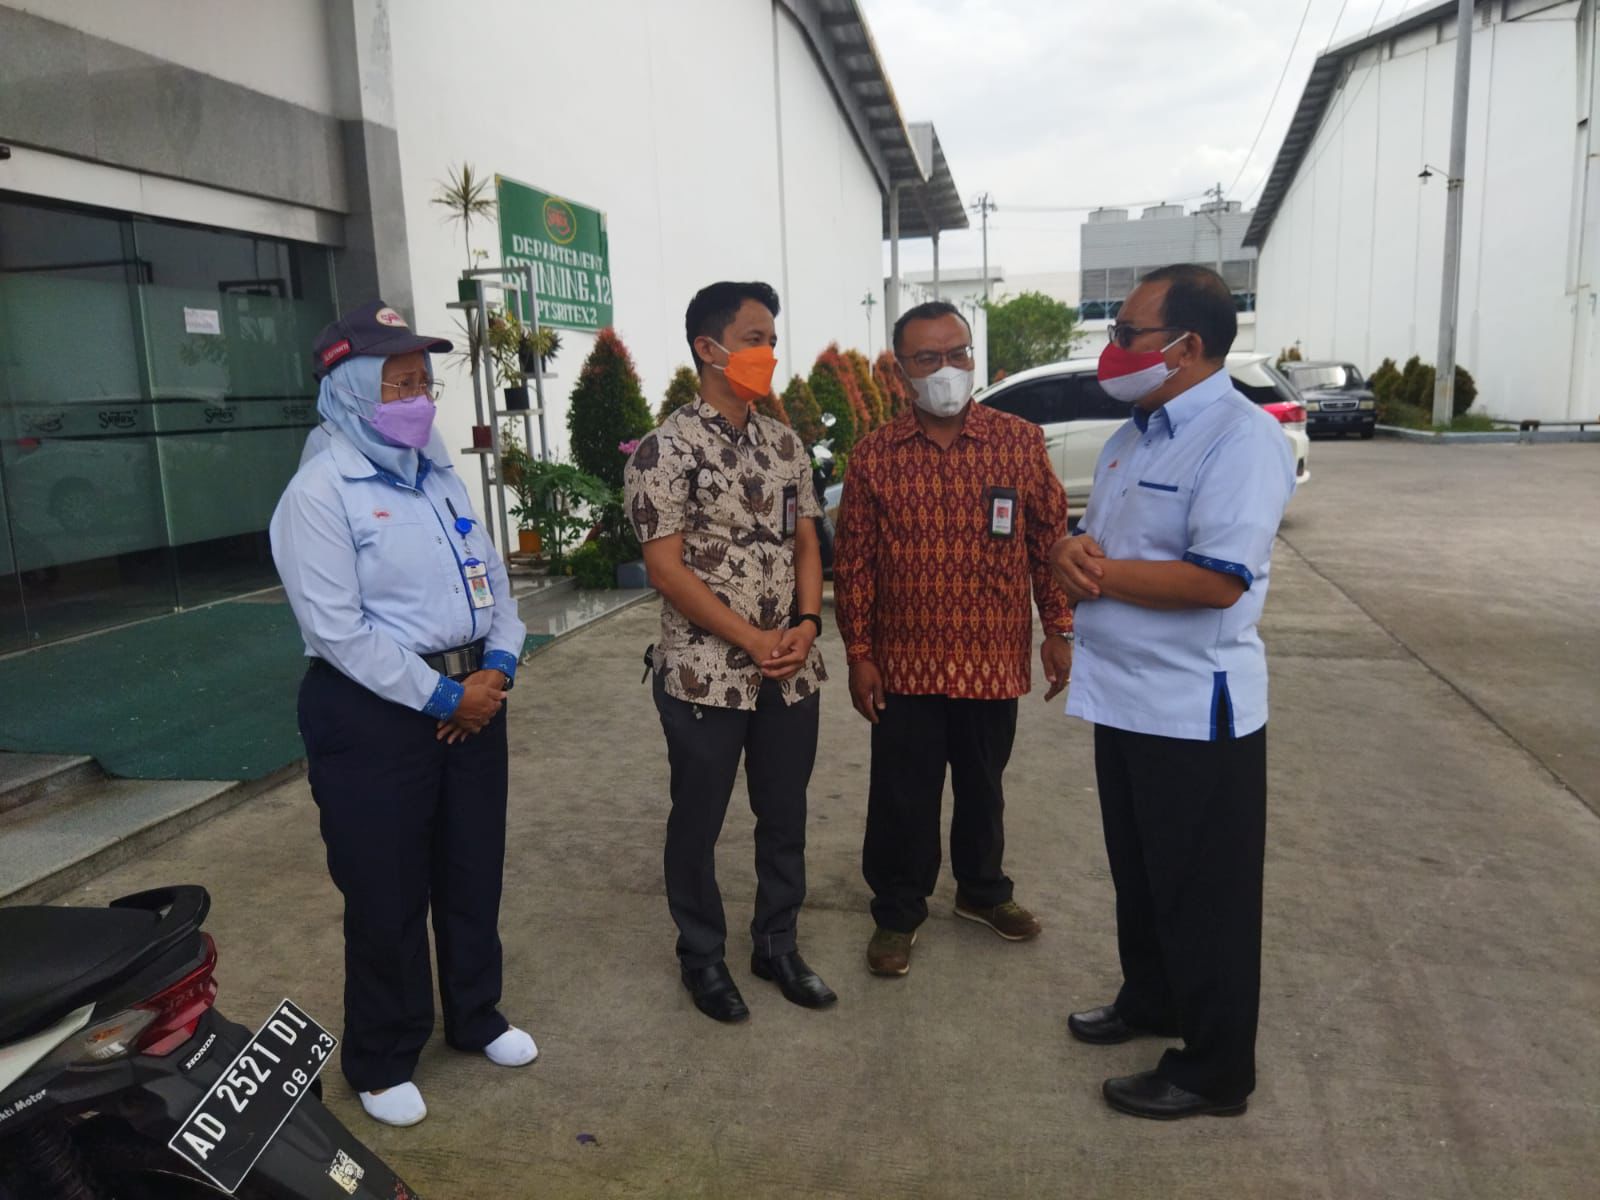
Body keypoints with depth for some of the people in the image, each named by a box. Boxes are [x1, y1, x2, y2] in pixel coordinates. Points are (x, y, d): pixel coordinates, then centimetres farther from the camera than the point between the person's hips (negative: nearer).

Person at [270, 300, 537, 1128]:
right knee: (387, 895, 6)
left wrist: (499, 666, -6)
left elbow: (493, 578, 10)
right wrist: (440, 698, -17)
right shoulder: (319, 492, -13)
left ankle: (475, 1016, 38)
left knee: (473, 872, 17)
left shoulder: (440, 477, 10)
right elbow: (338, 631, -20)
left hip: (472, 695, 7)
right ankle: (381, 1060, 27)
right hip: (374, 714, -7)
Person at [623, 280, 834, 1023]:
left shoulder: (785, 444, 8)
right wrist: (753, 639, -15)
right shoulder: (666, 449, -10)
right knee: (698, 822, 10)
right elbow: (665, 566, -13)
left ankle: (777, 945, 34)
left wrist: (806, 624, -7)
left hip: (791, 674, 6)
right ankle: (702, 956, 30)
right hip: (705, 674, -5)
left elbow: (805, 542, 11)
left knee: (785, 817, 15)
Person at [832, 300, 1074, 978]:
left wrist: (1058, 629, 0)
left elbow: (1049, 539, 3)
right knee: (902, 794, 8)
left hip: (993, 659, 1)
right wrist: (858, 653, -3)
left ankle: (981, 889, 41)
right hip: (905, 662, -1)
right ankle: (897, 912, 28)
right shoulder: (875, 456, -2)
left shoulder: (1020, 441, -2)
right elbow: (853, 562, -1)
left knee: (983, 784, 18)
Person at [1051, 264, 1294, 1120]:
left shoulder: (1240, 438, -18)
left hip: (1195, 708, -9)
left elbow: (1217, 578, -28)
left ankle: (1214, 1070, 24)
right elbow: (1094, 538, 15)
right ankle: (1150, 1000, 44)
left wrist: (1099, 571, -18)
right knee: (1138, 874, 24)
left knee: (1202, 895, 7)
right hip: (1123, 695, 9)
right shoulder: (1135, 434, 11)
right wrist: (1072, 553, -10)